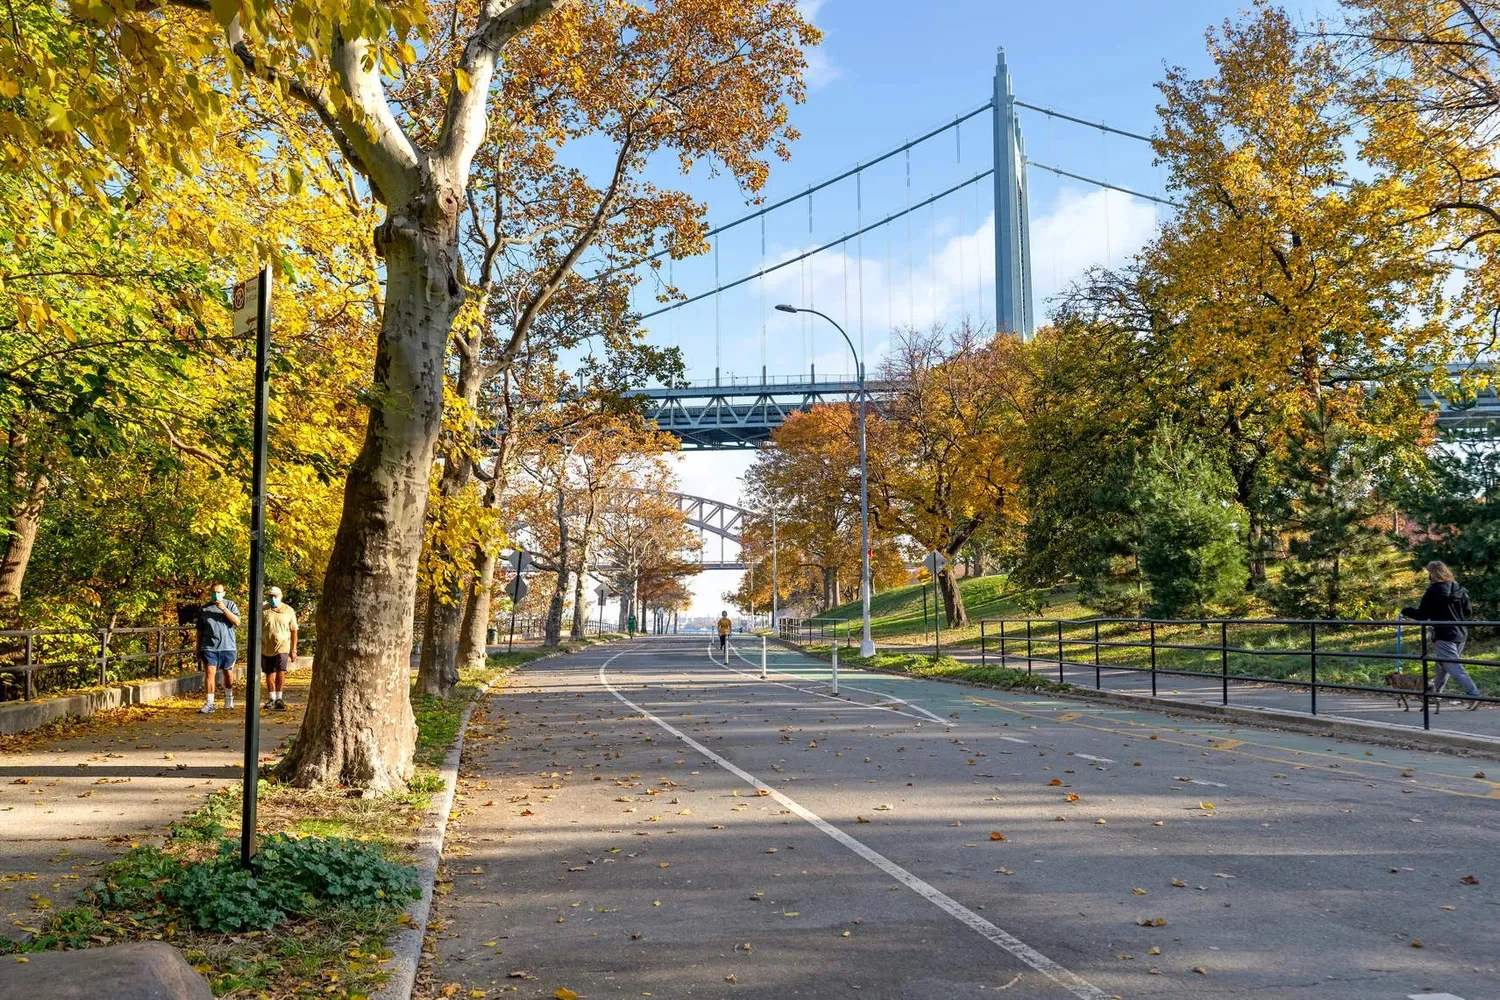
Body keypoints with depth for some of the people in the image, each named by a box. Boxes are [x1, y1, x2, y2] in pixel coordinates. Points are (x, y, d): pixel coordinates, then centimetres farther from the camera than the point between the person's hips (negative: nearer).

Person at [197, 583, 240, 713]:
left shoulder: (230, 605, 5)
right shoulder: (203, 609, 9)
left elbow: (237, 621, -10)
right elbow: (200, 631, 13)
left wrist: (224, 609, -17)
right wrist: (198, 650, 12)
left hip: (227, 646, 0)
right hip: (209, 647, 0)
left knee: (228, 674, 11)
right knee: (209, 673, -9)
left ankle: (229, 698, 33)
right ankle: (209, 703, -8)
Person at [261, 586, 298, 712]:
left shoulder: (289, 611, 3)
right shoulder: (263, 611, 3)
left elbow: (294, 631, 6)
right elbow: (257, 630, 6)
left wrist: (293, 650, 4)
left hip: (282, 647, -1)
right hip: (266, 648, 2)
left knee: (281, 672, -15)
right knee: (270, 674, 9)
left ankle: (279, 698, -5)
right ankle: (272, 698, 21)